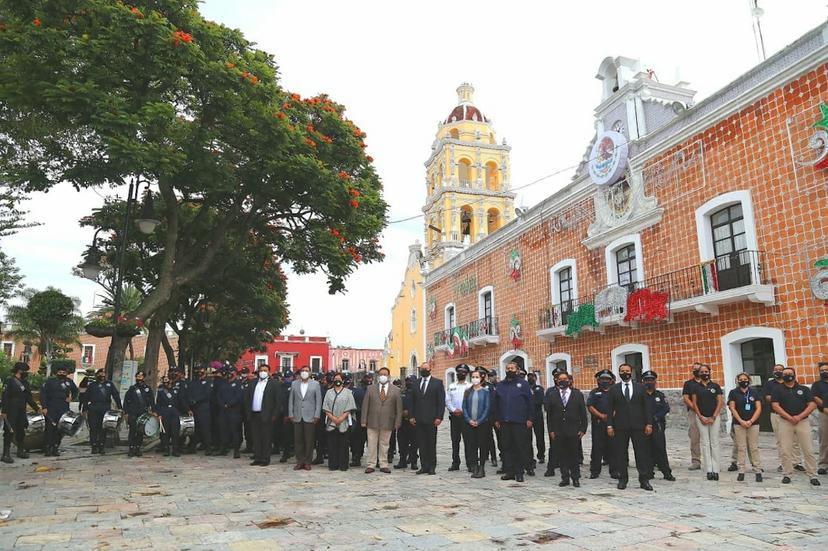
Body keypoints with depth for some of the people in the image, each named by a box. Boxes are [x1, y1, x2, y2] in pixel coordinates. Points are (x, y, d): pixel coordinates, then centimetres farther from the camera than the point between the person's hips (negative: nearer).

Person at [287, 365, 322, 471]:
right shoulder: (294, 384, 9)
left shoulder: (315, 384, 3)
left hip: (310, 417, -2)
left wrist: (317, 416, -5)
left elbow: (318, 401, 1)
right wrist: (290, 414, 2)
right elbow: (291, 400, 10)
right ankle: (299, 462, 14)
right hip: (297, 417, 2)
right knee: (298, 440, 5)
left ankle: (307, 462, 11)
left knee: (309, 441, 1)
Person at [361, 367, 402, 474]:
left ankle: (384, 465, 16)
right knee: (372, 445, 3)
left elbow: (399, 408, 4)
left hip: (387, 423, 0)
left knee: (384, 445, 7)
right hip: (372, 422, 0)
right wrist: (364, 421, -1)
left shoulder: (395, 390, 4)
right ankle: (370, 465, 11)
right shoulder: (370, 389, 5)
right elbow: (365, 405, 4)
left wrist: (397, 423, -1)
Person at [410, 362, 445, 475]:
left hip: (431, 419, -3)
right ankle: (424, 466, 13)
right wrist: (412, 416, 4)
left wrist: (439, 417, -11)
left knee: (431, 444, 4)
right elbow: (413, 401, 12)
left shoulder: (437, 382, 0)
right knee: (421, 444, 6)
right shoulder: (416, 383, 11)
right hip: (418, 419, 4)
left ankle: (432, 467, 12)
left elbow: (441, 401, -4)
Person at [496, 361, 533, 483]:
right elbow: (496, 403, 13)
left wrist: (529, 419, -6)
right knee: (507, 447, 6)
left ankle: (519, 472, 9)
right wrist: (497, 419, 9)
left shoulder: (523, 384, 2)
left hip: (519, 422, -3)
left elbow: (529, 402, -1)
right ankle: (508, 471, 14)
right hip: (504, 421, 3)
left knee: (520, 447, 1)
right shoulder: (500, 385, 12)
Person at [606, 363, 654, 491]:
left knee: (642, 453, 1)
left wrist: (648, 424, -2)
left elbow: (646, 407, 6)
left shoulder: (640, 388, 8)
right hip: (620, 427, 0)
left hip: (638, 426, 0)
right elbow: (610, 409, 4)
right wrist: (609, 425, -3)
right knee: (621, 454, 4)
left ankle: (644, 480, 9)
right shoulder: (614, 389, 6)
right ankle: (622, 479, 15)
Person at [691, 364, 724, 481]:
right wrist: (701, 417, -4)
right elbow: (694, 403, 6)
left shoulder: (716, 386, 4)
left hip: (714, 417, -1)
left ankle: (715, 470, 4)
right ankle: (709, 470, 3)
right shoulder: (696, 387, 7)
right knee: (705, 443, 1)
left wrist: (713, 417, -7)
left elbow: (720, 402, 0)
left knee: (714, 443, 0)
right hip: (701, 417, 1)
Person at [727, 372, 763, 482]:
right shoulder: (733, 392, 4)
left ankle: (758, 471, 8)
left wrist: (751, 421, -8)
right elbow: (732, 408, 0)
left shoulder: (754, 392, 7)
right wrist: (741, 421, -9)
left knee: (754, 448, 2)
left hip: (753, 424, 1)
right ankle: (741, 471, 5)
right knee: (741, 448, 1)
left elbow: (759, 408, 2)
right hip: (739, 424, -1)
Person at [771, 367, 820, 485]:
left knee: (808, 450, 0)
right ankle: (787, 475, 9)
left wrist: (799, 416, -11)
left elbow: (812, 404, 1)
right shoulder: (778, 390, 7)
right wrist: (789, 417, -12)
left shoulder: (804, 389, 9)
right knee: (786, 451, 1)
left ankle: (813, 476, 8)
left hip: (802, 421, 1)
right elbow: (775, 405, -3)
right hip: (785, 422, 0)